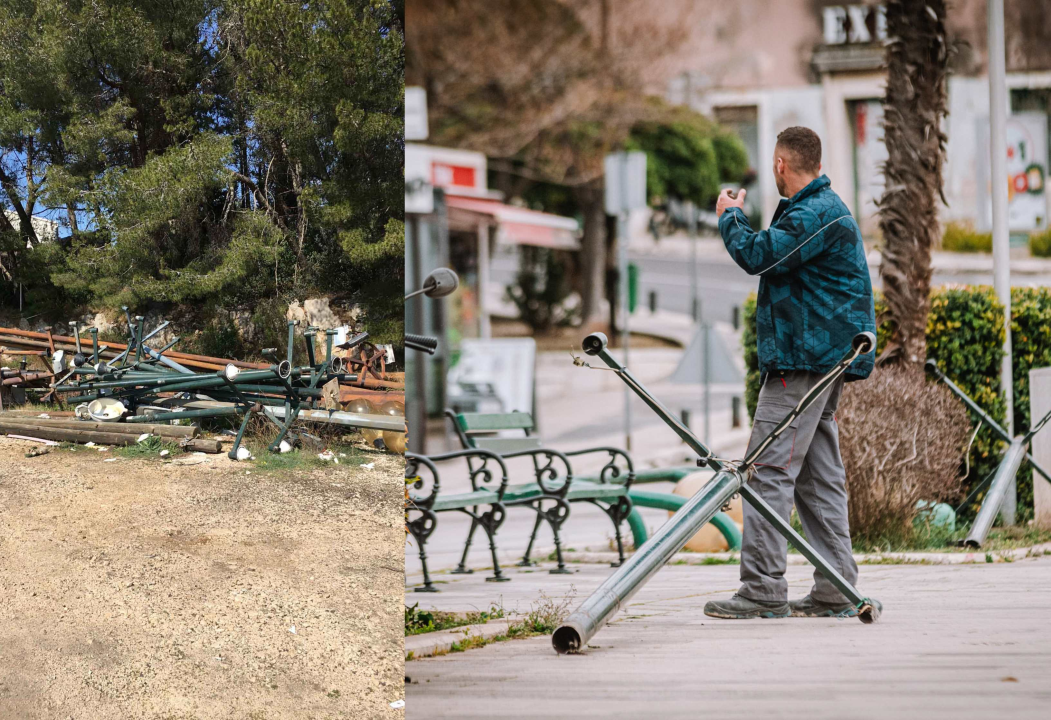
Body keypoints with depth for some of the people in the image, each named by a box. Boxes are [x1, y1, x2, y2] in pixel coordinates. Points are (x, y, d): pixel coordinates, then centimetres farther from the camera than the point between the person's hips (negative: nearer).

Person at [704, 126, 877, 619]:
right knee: (819, 476, 10)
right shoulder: (825, 209, 21)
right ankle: (836, 591, 11)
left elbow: (759, 255, -22)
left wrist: (731, 218, -7)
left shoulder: (816, 215, -13)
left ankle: (763, 589, -14)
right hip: (822, 359, 11)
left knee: (768, 470, -11)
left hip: (802, 360, -11)